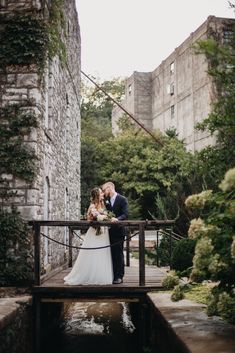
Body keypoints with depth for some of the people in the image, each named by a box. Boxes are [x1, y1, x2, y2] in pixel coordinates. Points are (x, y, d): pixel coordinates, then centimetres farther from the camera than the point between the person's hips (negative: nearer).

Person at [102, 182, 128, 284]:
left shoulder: (122, 199, -4)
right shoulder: (106, 200, 13)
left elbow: (125, 214, -13)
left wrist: (117, 219, -28)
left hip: (118, 231, -5)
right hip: (109, 231, 5)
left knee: (118, 253, -2)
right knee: (111, 254, 8)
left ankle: (119, 277, 5)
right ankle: (112, 275, 15)